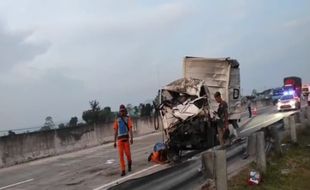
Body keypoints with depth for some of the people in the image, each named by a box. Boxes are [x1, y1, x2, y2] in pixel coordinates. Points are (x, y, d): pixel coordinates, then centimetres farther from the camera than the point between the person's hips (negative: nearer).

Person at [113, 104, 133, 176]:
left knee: (127, 153, -4)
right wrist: (114, 141, 11)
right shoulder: (117, 120, 10)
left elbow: (130, 128, -5)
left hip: (126, 137, -2)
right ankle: (123, 170, 1)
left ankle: (129, 163, 30)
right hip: (119, 138, 2)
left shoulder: (128, 118, 2)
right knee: (121, 154, -3)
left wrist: (131, 138, -17)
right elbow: (115, 131, 13)